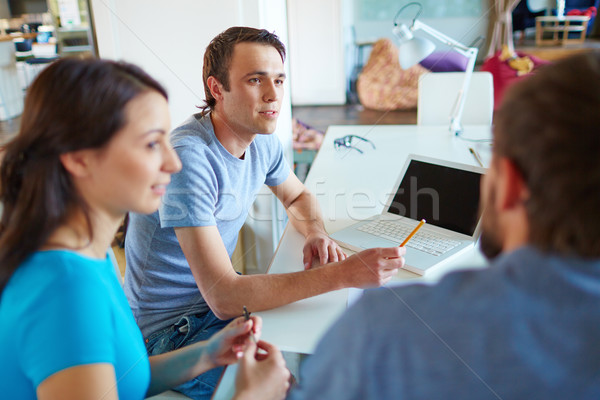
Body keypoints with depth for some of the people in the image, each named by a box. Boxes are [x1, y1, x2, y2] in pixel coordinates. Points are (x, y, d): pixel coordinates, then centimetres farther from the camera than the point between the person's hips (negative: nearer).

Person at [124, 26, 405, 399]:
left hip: (224, 297, 8)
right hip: (171, 330, -7)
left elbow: (298, 196, 16)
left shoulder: (262, 140, -4)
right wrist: (342, 274, -36)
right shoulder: (188, 158, -29)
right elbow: (223, 297, -33)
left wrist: (317, 233, -8)